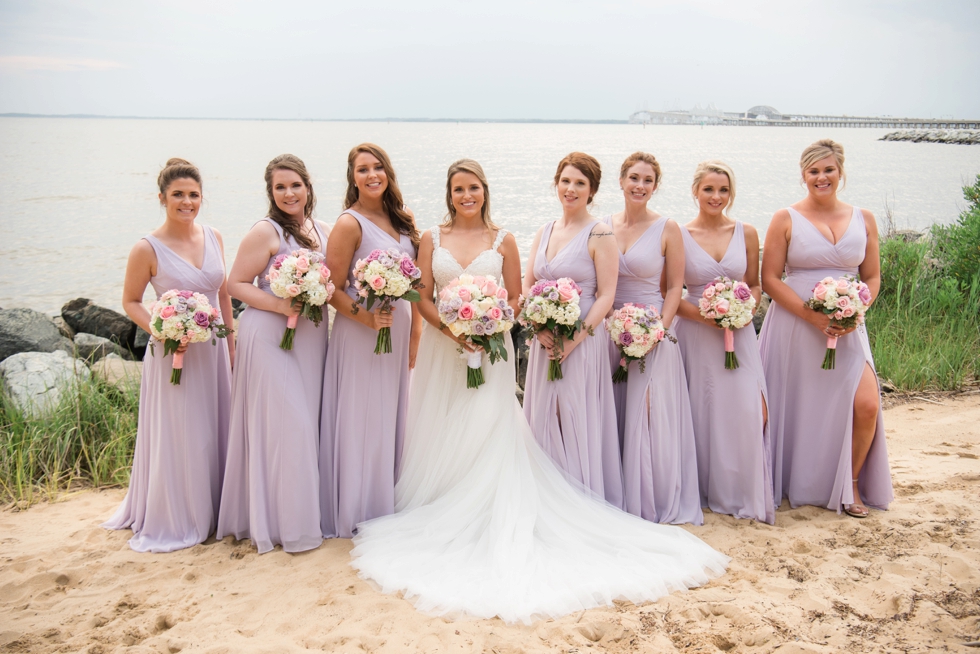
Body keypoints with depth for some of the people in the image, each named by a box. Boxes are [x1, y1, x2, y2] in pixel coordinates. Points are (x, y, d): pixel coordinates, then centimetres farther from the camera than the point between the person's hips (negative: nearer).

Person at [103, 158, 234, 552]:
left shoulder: (213, 238, 2)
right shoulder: (148, 249, -12)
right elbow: (131, 302, -3)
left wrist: (231, 343, 11)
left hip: (213, 351, 5)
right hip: (175, 354, -5)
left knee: (214, 433, 14)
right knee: (177, 436, 4)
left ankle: (210, 510, 31)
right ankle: (173, 520, 22)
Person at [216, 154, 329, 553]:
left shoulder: (323, 232, 11)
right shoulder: (266, 231, -9)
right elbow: (236, 283, -10)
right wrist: (280, 305, -21)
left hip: (312, 337, 7)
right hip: (270, 336, -7)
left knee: (307, 422, 11)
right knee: (284, 423, -6)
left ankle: (303, 514, 23)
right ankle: (284, 524, 5)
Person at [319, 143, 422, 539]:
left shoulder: (400, 220, 9)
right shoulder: (350, 224, -11)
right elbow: (332, 290, -11)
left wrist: (415, 334, 6)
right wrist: (367, 317, -25)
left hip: (399, 332, 7)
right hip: (361, 336, -6)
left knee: (393, 420, 13)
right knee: (361, 423, 1)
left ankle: (387, 507, 27)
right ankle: (355, 513, 16)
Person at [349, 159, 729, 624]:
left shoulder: (503, 241, 5)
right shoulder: (432, 239, 5)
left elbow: (516, 298, 5)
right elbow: (423, 298, 1)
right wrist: (450, 328, -15)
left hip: (490, 349, -1)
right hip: (443, 349, 1)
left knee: (488, 436, -5)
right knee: (441, 435, 3)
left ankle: (489, 524, 4)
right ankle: (439, 519, 13)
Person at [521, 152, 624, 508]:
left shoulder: (600, 235, -7)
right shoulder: (544, 232, 11)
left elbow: (606, 296, -10)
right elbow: (527, 285, 12)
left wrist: (576, 339, -18)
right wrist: (539, 327, -5)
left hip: (583, 342, -6)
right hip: (544, 341, 6)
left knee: (579, 420, -1)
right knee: (543, 418, 9)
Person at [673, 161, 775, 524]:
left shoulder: (746, 234, 6)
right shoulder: (680, 236, -1)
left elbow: (755, 285, 14)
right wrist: (700, 313, -15)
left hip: (739, 335, 2)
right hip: (696, 335, -1)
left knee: (749, 413, -11)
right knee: (701, 413, -1)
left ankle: (746, 495, 6)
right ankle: (707, 491, 16)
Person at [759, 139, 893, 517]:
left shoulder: (863, 219, 9)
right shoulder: (786, 219, 0)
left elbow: (873, 277, 12)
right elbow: (770, 279, -5)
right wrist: (811, 315, -17)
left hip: (846, 329, 2)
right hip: (794, 326, -2)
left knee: (866, 405, -11)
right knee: (794, 408, 1)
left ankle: (851, 483, 10)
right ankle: (787, 484, 22)